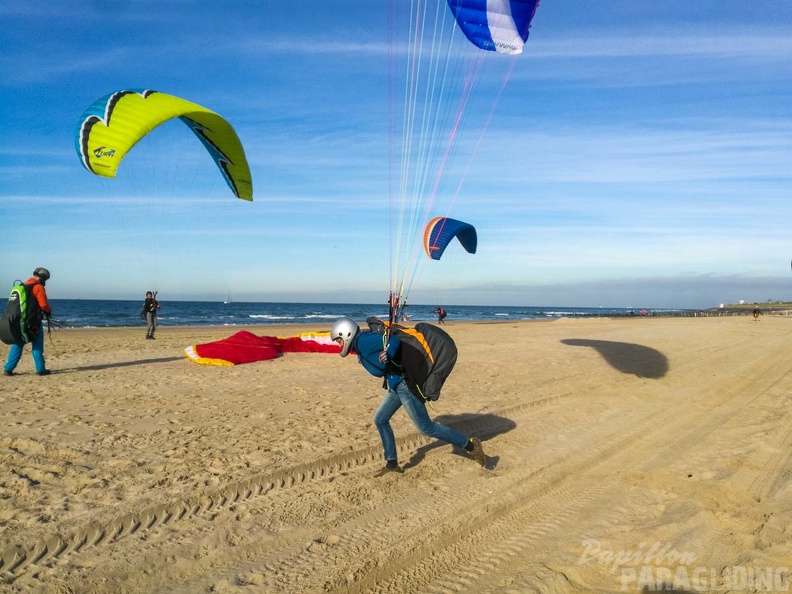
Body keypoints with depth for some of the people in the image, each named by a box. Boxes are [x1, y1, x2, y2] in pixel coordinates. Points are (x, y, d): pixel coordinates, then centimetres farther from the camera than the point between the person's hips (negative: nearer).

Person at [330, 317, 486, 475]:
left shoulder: (363, 341, -15)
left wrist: (388, 355, -37)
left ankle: (469, 445, 6)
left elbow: (393, 340, -25)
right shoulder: (360, 348, 14)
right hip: (395, 385, 10)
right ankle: (392, 463, 24)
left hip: (405, 383, -10)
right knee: (380, 420, 14)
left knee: (425, 427, -3)